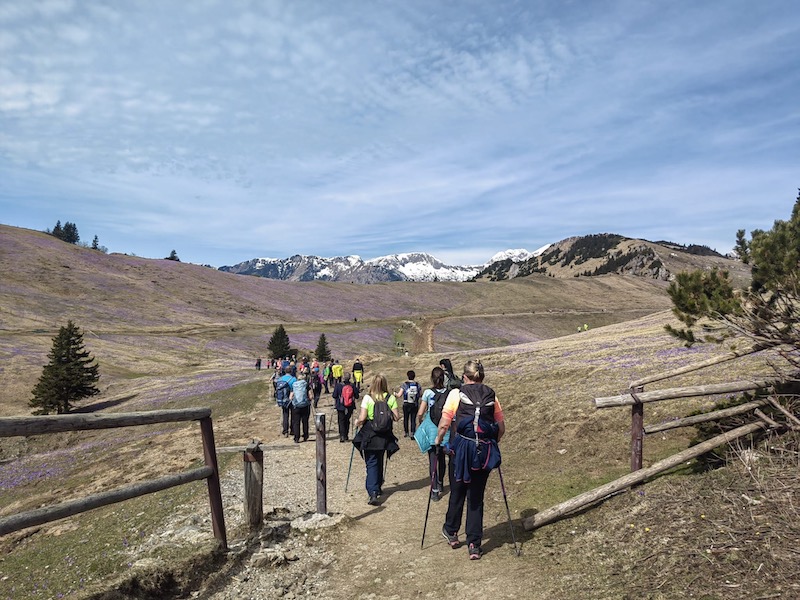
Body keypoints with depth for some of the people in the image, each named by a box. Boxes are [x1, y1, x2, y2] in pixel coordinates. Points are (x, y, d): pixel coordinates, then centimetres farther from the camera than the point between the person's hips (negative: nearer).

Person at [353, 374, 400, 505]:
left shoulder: (367, 398, -11)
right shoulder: (391, 398, -4)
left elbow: (362, 418, -14)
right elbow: (396, 417, -5)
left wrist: (357, 422, 7)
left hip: (369, 435, -3)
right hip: (384, 436, 3)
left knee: (371, 463, 0)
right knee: (379, 461, 22)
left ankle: (373, 492, -14)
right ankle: (378, 487, 35)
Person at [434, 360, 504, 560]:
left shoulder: (456, 394, -4)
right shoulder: (491, 396, 4)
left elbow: (444, 424, -7)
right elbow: (501, 428, 8)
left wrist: (438, 440, 10)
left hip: (461, 449, -2)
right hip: (484, 452, 2)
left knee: (457, 493, 17)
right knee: (476, 497, 11)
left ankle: (451, 532, 35)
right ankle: (474, 545, 12)